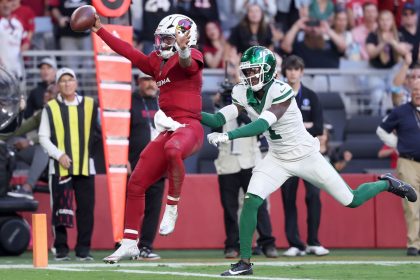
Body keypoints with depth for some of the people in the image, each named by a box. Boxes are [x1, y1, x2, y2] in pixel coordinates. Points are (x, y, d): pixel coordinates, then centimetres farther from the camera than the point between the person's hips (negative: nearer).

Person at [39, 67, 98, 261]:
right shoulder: (51, 108, 5)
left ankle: (83, 249, 6)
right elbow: (43, 137, 4)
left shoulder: (90, 105, 8)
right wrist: (59, 155, -10)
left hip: (85, 166, 1)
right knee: (60, 208, -1)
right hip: (60, 167, -1)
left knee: (86, 208, -1)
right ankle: (61, 248, 6)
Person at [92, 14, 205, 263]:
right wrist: (99, 30, 28)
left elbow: (187, 63, -29)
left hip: (189, 127, -9)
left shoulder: (193, 57, -5)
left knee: (173, 149, -43)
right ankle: (130, 243, 18)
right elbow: (129, 52, 25)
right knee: (136, 184, 7)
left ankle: (172, 208, -25)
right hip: (168, 130, 9)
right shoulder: (158, 63, 19)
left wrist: (182, 50, -53)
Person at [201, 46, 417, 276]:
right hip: (277, 159, 5)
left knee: (351, 201, 4)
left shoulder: (280, 91, -28)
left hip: (306, 156, -5)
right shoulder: (243, 93, -9)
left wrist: (228, 136, -48)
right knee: (251, 201, -16)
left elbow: (262, 125, -39)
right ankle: (244, 262, -6)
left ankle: (386, 184, 34)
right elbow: (218, 120, -16)